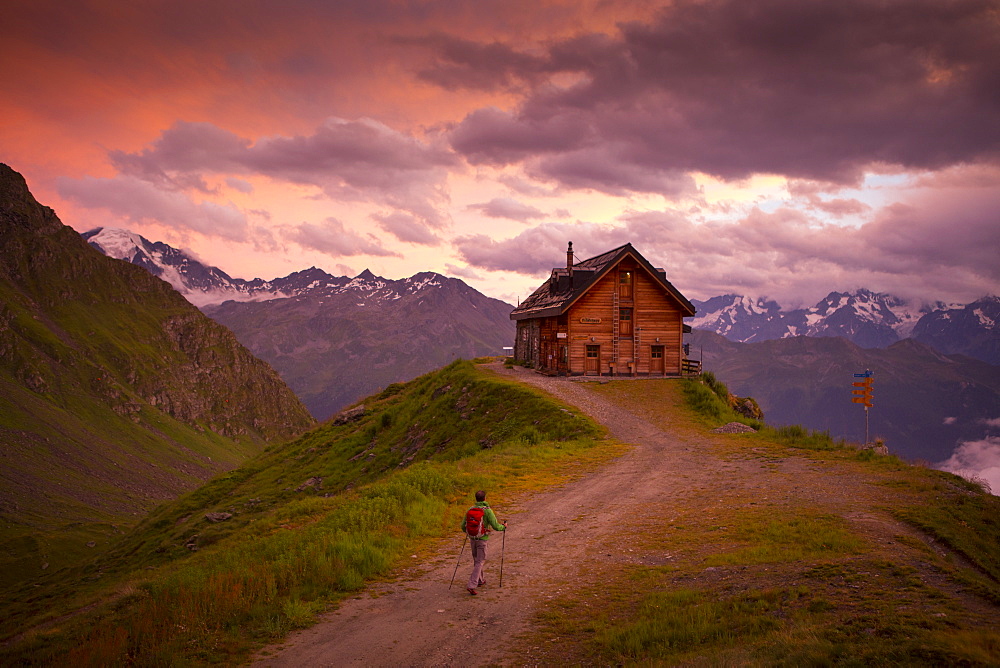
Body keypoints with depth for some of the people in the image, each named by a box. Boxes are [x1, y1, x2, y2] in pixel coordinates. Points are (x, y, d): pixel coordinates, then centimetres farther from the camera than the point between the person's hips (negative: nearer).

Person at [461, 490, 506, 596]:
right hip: (482, 539, -5)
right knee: (480, 562, 0)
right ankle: (472, 585, -10)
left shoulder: (470, 509, 0)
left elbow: (463, 525, 6)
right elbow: (495, 526, -16)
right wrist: (503, 526, 6)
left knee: (476, 560, 22)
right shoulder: (487, 510, -14)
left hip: (472, 538, 5)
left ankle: (480, 580, 36)